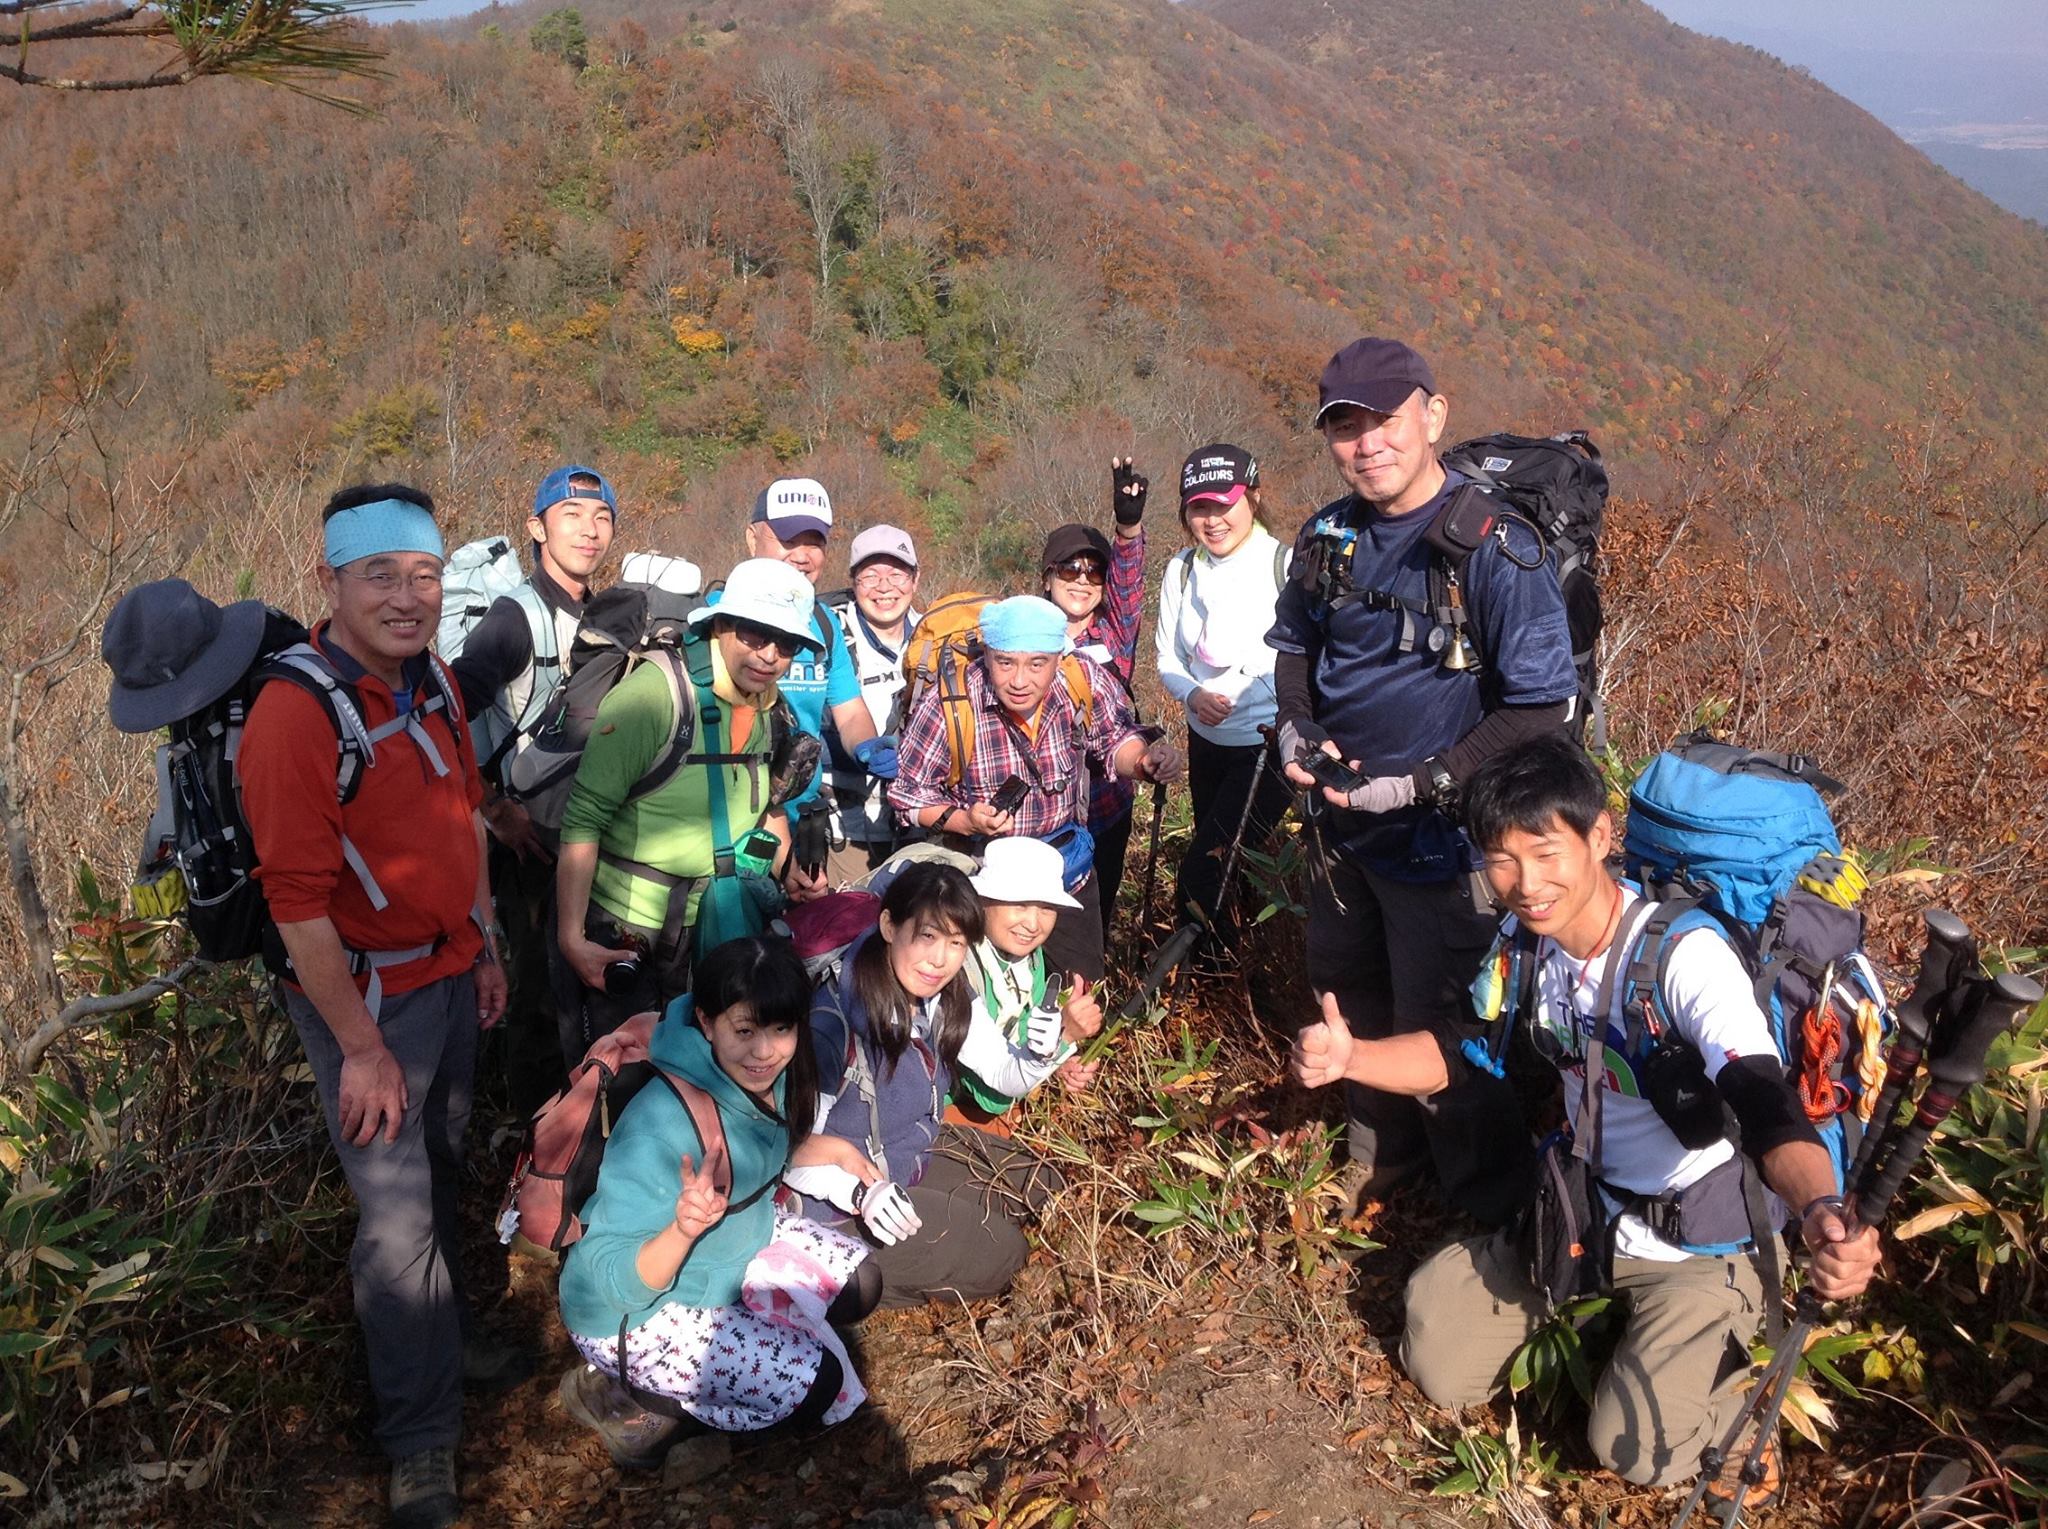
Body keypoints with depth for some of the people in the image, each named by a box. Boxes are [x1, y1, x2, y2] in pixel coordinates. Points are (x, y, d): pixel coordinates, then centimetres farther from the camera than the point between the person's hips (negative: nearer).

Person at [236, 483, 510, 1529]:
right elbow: (298, 903, -23)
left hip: (451, 972, 7)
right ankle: (420, 1436, 21)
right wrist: (361, 1048, -19)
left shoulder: (434, 681, 0)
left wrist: (486, 949, 15)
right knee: (396, 1211, 3)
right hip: (368, 995, -7)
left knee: (442, 1172, 23)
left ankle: (443, 1338, 46)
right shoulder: (295, 715, -25)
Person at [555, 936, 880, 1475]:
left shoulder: (773, 1076, -12)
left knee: (858, 1284, 5)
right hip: (634, 1310, -8)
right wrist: (685, 1229, -49)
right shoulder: (660, 1126, -35)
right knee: (817, 1382, -15)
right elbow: (618, 1282, -34)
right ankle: (633, 1406, -2)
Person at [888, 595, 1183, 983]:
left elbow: (1116, 740, 2)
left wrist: (1144, 761, -19)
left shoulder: (1087, 682, -18)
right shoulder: (947, 703, -24)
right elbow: (909, 794, -12)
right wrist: (963, 820, -28)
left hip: (1068, 874, 3)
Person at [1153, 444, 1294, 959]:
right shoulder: (1182, 571, 1)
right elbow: (1168, 658, 6)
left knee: (1200, 873, -11)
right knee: (1220, 866, 19)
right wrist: (1193, 693, -16)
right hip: (1206, 740, 5)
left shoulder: (1285, 565, -15)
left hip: (1268, 745, -5)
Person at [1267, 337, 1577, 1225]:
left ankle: (1486, 1214, 29)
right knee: (1346, 992, 26)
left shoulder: (1494, 549, -22)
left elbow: (1543, 707, -21)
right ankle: (1382, 1148, 52)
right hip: (1343, 826, 7)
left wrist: (1425, 784, -25)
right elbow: (1295, 640, 17)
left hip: (1443, 839, -7)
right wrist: (1295, 726, -2)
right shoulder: (1328, 538, -1)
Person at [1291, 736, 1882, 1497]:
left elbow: (1765, 1106, -42)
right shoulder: (1525, 937, -11)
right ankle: (1603, 1305, 29)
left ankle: (1744, 1317, 16)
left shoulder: (1687, 955, -32)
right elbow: (1466, 1049, 2)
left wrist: (1821, 1210, -64)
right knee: (1439, 1365, 6)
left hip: (1705, 1242, -6)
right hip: (1585, 1214, 6)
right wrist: (1350, 1057, -17)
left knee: (1637, 1450, -11)